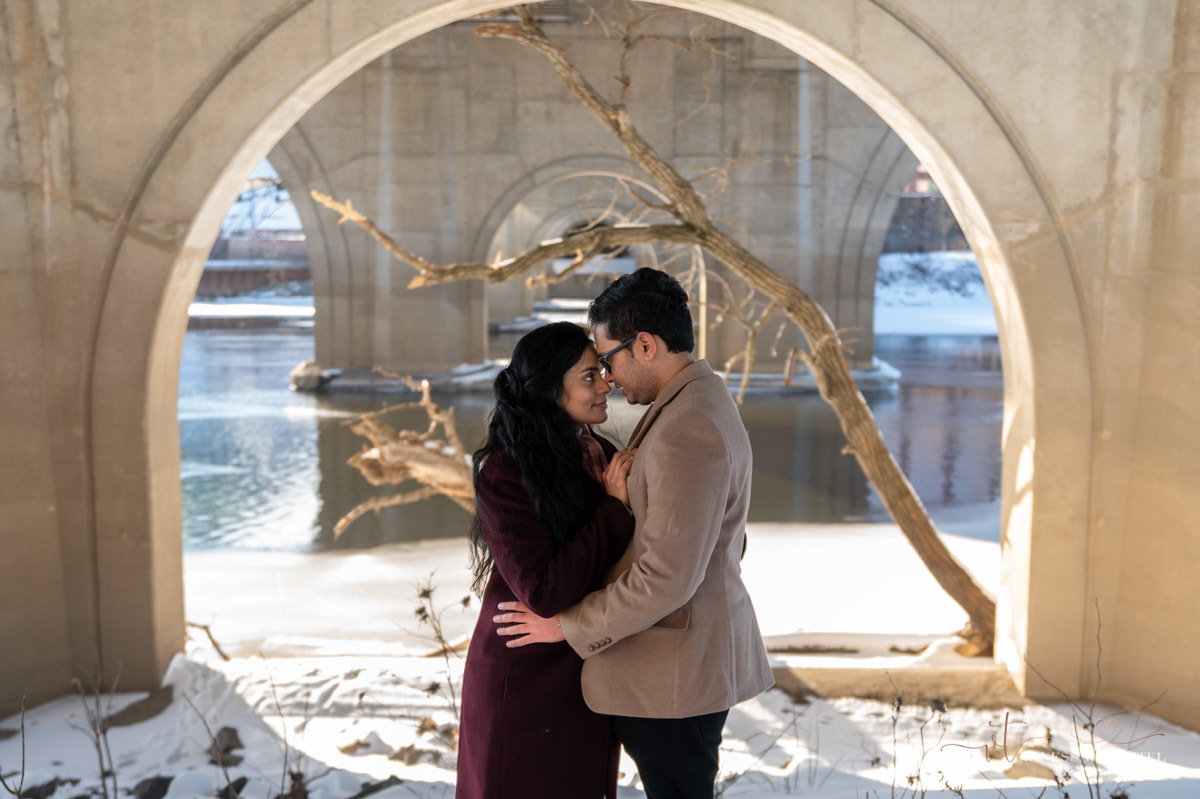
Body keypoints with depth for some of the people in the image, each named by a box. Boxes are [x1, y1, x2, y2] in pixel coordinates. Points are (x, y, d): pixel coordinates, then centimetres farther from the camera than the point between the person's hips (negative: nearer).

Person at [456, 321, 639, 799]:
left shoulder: (603, 457, 0)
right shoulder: (503, 474, -20)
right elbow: (544, 593, -26)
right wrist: (614, 508, -22)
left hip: (587, 676, 6)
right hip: (524, 677, -6)